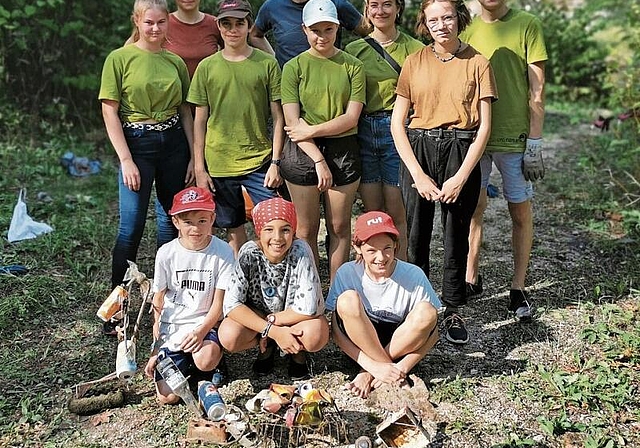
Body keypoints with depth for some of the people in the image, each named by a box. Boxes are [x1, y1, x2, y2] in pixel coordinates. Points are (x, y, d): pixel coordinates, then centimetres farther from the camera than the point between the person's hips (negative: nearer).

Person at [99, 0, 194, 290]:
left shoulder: (175, 62, 8)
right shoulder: (120, 58, -4)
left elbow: (185, 112, 11)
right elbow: (109, 112, -7)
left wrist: (194, 156, 5)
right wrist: (126, 160, -13)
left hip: (174, 143, 4)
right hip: (137, 143, -4)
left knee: (173, 219, 10)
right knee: (132, 226, -4)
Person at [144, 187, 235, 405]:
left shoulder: (222, 252, -8)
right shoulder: (166, 253, -5)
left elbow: (219, 303, -5)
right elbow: (158, 302, 3)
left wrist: (201, 331, -21)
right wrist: (156, 347, 0)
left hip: (205, 324, -1)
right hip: (171, 327, 2)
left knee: (206, 360, -35)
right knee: (167, 396, -11)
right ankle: (184, 362, 20)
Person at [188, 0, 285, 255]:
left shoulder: (267, 64, 2)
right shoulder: (207, 67, 5)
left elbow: (278, 117, 2)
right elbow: (200, 121, 6)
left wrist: (275, 162, -5)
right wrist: (199, 168, 1)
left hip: (259, 162, -1)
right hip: (218, 165, 1)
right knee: (235, 232, 11)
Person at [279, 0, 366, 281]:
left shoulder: (352, 66, 3)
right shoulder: (294, 67, 1)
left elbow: (351, 117, -4)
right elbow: (292, 123, -6)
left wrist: (311, 130, -12)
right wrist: (318, 160, -14)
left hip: (343, 151, 1)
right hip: (303, 152, -1)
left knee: (339, 227, 7)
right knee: (307, 229, 5)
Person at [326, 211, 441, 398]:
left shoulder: (413, 275, -14)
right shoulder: (347, 273, -14)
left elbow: (432, 332, -10)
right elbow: (337, 331, -15)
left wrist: (403, 367, -23)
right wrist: (375, 366, -26)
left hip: (401, 344, 1)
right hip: (360, 344, -1)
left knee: (426, 312, -29)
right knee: (348, 300, -28)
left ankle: (369, 375, -18)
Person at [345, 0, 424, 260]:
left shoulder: (414, 49, 3)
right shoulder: (354, 50, 10)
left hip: (397, 131, -2)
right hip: (363, 132, 3)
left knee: (396, 214, 0)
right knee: (372, 213, 8)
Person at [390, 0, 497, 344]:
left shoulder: (477, 63, 4)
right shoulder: (414, 62, 7)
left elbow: (484, 127, 0)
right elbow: (397, 122, 2)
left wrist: (461, 177, -9)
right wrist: (418, 174, -7)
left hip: (461, 153, -1)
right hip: (417, 151, 1)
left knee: (456, 235, 4)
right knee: (416, 234, 2)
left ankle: (453, 312, 19)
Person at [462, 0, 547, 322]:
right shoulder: (466, 30, 9)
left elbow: (536, 89, -2)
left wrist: (535, 143, -8)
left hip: (515, 137, -2)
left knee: (521, 212, 4)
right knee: (473, 209, 6)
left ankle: (518, 288, 14)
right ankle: (471, 280, 19)